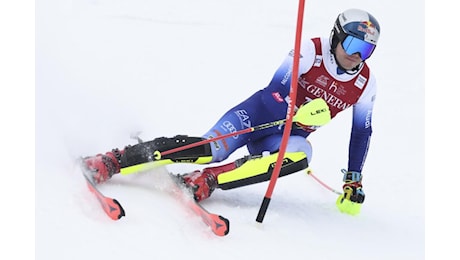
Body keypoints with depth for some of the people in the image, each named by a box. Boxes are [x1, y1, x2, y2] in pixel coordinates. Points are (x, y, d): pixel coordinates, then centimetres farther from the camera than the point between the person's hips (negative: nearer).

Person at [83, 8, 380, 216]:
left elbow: (362, 132, 10)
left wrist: (354, 181, 8)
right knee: (209, 150, -28)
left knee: (302, 154, -35)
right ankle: (110, 161, -25)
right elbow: (275, 90, -18)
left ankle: (206, 181, -35)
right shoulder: (311, 50, -13)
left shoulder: (365, 84, -2)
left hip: (287, 135, 3)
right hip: (262, 112, -3)